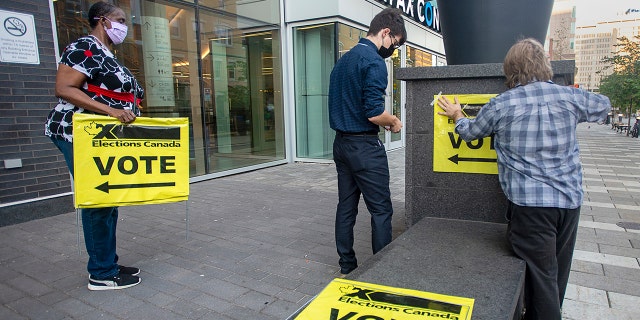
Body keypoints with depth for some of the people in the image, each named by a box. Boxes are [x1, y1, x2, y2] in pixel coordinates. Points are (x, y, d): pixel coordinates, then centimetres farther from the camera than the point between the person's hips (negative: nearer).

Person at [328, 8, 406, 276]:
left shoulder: (343, 60, 15)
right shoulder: (374, 62, -13)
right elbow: (374, 113, -21)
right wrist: (393, 121, -1)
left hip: (341, 143, 9)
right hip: (365, 146, -9)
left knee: (346, 207, 14)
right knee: (381, 210, 2)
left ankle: (346, 266, 24)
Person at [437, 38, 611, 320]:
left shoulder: (500, 105, -8)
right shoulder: (570, 96, 0)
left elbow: (469, 132, 9)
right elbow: (602, 106, 23)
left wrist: (457, 116, 29)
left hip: (529, 202, -4)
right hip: (570, 200, 4)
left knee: (541, 277, 5)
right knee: (557, 275, 20)